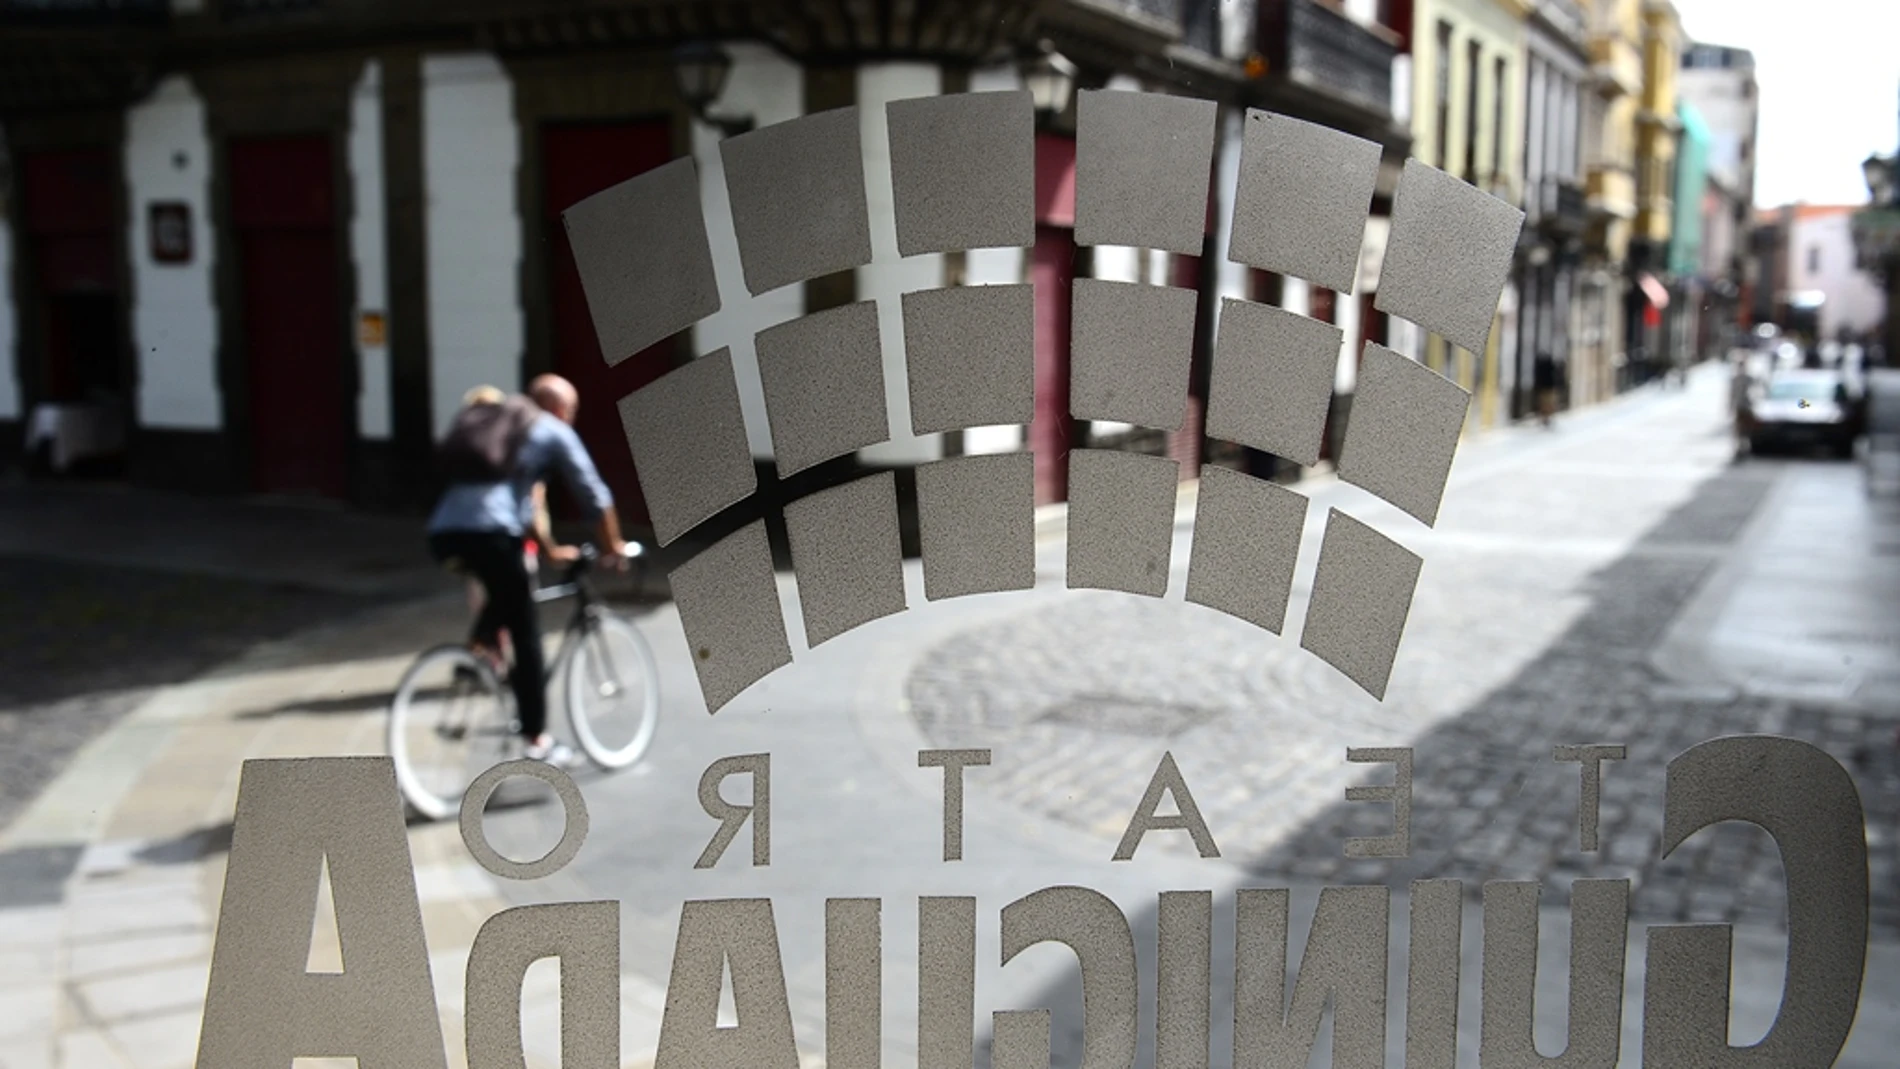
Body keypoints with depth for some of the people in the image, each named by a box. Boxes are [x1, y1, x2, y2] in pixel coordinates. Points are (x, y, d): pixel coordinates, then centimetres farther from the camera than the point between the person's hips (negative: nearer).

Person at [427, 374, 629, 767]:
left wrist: (549, 546, 49)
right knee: (526, 635, 4)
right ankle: (536, 739, 7)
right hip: (489, 533, -7)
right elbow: (595, 495, 12)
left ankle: (482, 640, 14)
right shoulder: (554, 432, 12)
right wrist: (612, 545, 25)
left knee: (509, 585, 34)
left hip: (442, 533, 7)